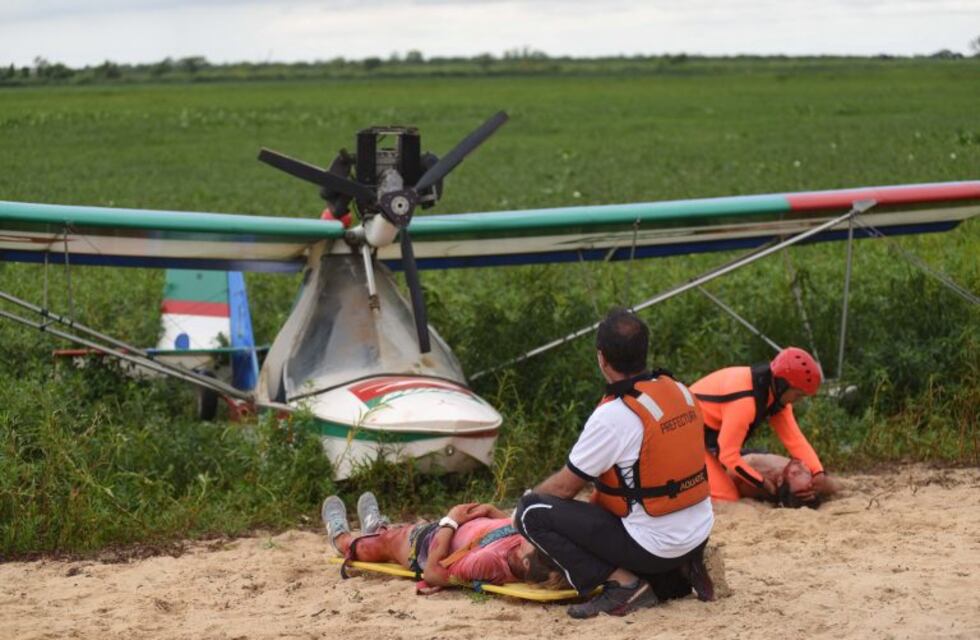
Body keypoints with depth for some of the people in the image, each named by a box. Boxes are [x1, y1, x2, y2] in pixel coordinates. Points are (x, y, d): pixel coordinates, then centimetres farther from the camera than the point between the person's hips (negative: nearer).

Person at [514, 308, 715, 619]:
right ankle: (678, 573, 13)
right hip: (699, 535, 8)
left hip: (654, 544, -8)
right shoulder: (680, 391, 3)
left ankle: (624, 584, -9)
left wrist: (526, 501, 9)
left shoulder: (612, 416, -20)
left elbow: (564, 487, -10)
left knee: (532, 513, -5)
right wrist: (600, 497, 19)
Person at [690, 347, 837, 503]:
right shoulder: (745, 401, -33)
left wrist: (819, 473, -18)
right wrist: (764, 483, -20)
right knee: (726, 498, -17)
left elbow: (795, 439, -4)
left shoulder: (775, 391, -4)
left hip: (704, 435, 10)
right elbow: (728, 454, -28)